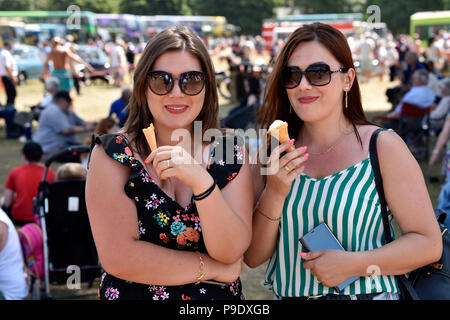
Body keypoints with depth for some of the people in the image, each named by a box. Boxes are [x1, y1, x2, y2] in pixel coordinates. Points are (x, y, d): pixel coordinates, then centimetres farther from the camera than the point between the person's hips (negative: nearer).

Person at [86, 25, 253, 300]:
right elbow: (117, 256, -21)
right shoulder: (113, 155, -14)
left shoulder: (231, 152, -8)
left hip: (219, 297, 2)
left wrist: (201, 182, -32)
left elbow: (231, 251, -17)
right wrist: (212, 269, -17)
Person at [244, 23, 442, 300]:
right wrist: (274, 195, -18)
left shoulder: (382, 146, -10)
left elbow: (429, 244, -11)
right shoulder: (271, 155, -3)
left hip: (365, 294, -2)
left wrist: (355, 264, -21)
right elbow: (253, 256, -4)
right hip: (288, 295, 3)